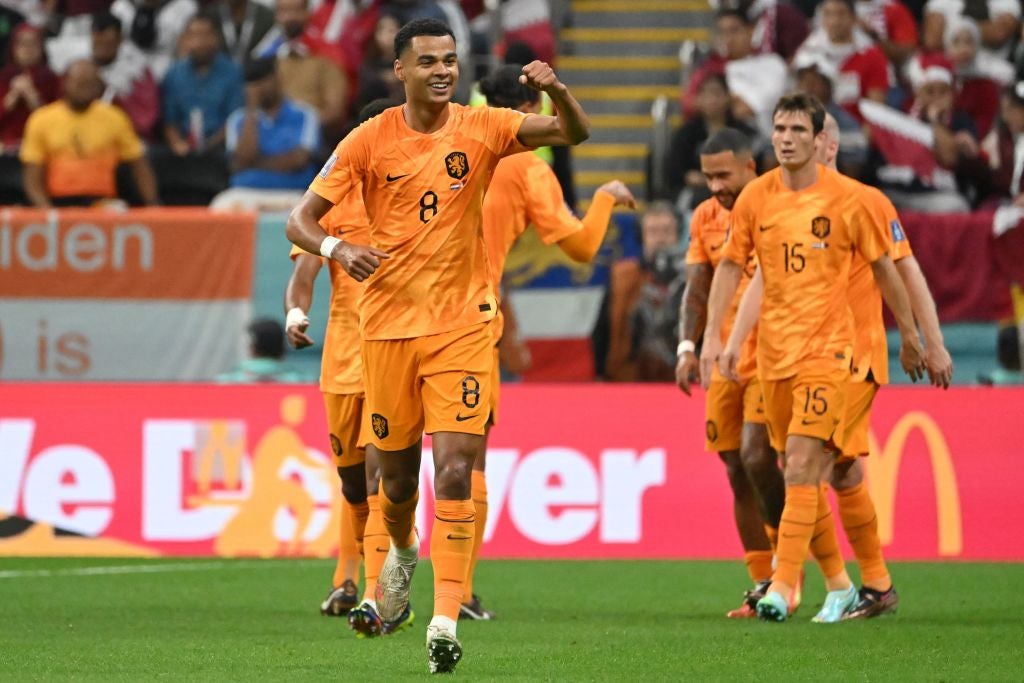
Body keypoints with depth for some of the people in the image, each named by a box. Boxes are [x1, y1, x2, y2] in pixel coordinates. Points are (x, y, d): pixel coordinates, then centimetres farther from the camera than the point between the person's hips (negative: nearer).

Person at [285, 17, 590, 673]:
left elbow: (575, 133, -8)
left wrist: (557, 90, -29)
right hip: (388, 323, 1)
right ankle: (403, 552, 44)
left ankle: (447, 616, -14)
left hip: (462, 325, -1)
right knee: (398, 477, 11)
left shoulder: (480, 129, -1)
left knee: (456, 470, -14)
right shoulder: (370, 141, -2)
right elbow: (301, 218, -1)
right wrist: (337, 248, -22)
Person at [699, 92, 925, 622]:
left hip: (826, 346, -4)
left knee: (801, 467, -16)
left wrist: (909, 334, 11)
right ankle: (837, 581, 25)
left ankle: (783, 586, -18)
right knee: (797, 472, 10)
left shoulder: (846, 198, -6)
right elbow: (730, 266, 8)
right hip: (773, 349, 4)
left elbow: (883, 267, 4)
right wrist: (712, 335, -2)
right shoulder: (755, 198, 3)